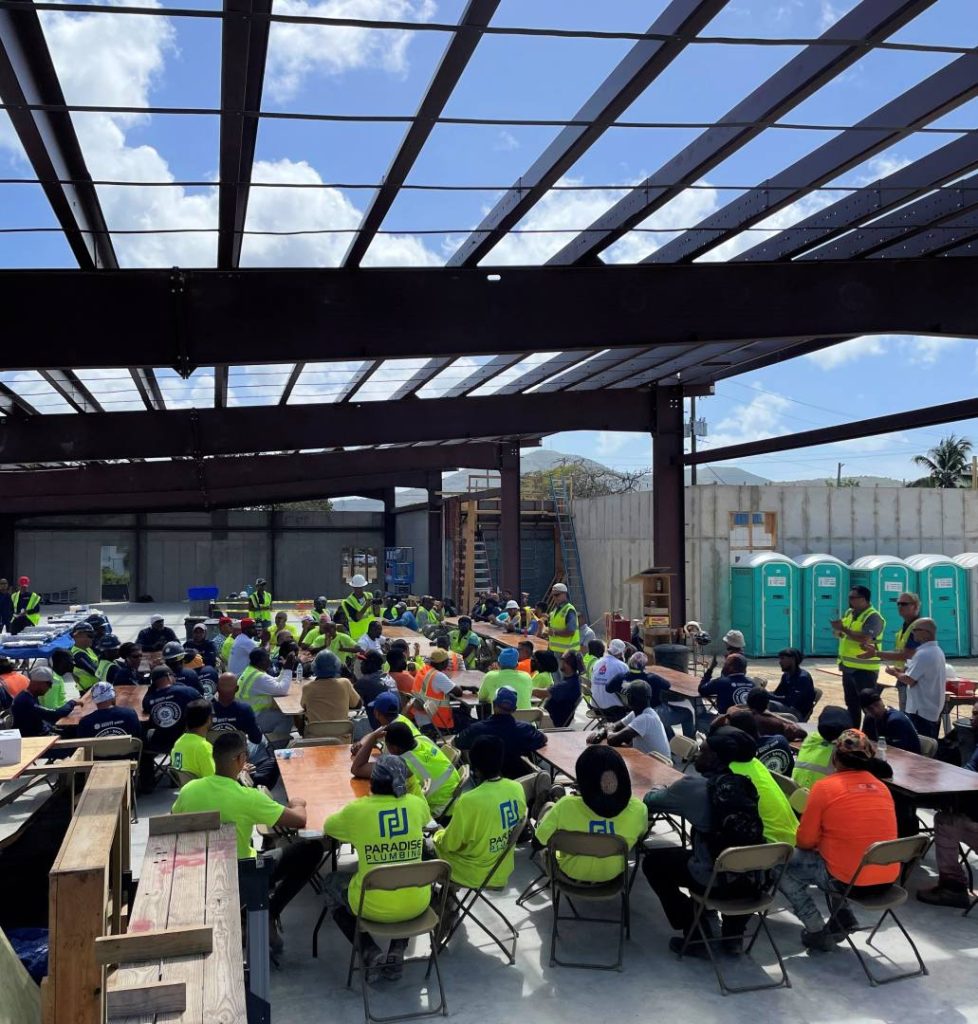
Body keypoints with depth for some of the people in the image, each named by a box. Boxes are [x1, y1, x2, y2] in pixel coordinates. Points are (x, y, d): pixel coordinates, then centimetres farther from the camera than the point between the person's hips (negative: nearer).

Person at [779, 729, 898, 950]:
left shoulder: (824, 787, -10)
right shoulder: (881, 787, 6)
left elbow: (805, 842, -5)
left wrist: (821, 840, 17)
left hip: (849, 881, -6)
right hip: (888, 879, 6)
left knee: (784, 867, 13)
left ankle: (818, 932, 8)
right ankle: (843, 919, 19)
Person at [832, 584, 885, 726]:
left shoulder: (873, 617, -15)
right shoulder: (849, 613, 11)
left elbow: (865, 638, -29)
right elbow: (840, 633, 15)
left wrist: (844, 629, -21)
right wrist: (839, 629, -9)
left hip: (864, 669, -9)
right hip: (848, 667, 9)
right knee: (851, 704, 17)